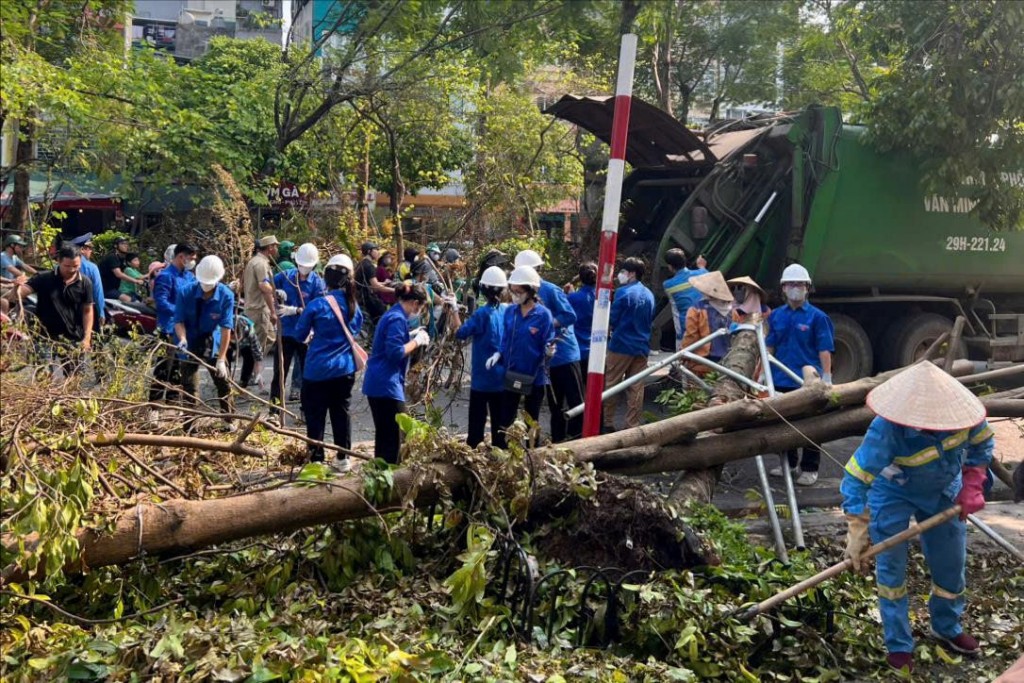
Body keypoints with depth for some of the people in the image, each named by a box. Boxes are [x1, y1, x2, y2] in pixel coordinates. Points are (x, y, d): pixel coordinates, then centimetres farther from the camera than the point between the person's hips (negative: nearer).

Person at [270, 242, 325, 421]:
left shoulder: (318, 283, -9)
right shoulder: (286, 276, -1)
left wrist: (295, 310, -26)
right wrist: (276, 292, -11)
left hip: (306, 334, -2)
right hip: (285, 331, 2)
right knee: (280, 372, 6)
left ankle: (306, 408, 24)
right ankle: (275, 411, 13)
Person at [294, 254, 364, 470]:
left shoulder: (317, 305, -14)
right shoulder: (353, 305, 0)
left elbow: (300, 333, -3)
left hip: (318, 369, -4)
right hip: (345, 368, 4)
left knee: (315, 415, 5)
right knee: (341, 412, 14)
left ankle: (316, 459, 7)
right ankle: (343, 458, 20)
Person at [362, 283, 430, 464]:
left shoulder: (394, 314, 14)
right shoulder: (397, 319, -16)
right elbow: (395, 353, -23)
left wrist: (412, 335, 11)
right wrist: (417, 341, -12)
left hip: (378, 383, 11)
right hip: (386, 385, -11)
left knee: (383, 435, 18)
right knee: (394, 436, -5)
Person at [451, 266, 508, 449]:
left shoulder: (482, 314, -16)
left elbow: (461, 332, -16)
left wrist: (455, 310, -8)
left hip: (482, 376, -5)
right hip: (502, 376, 5)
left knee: (477, 418, 1)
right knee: (499, 417, 11)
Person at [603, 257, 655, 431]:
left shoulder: (623, 292, -12)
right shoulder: (649, 295, 8)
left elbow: (612, 320, -9)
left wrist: (616, 329, 10)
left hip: (621, 345, -6)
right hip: (642, 347, 6)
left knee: (611, 384, 5)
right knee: (636, 388, 7)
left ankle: (607, 422, 8)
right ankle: (633, 425, 9)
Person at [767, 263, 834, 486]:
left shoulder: (817, 317, -6)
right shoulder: (776, 315, 7)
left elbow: (824, 350, -8)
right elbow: (770, 347, 13)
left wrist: (827, 377, -13)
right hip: (781, 380, 5)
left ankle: (809, 469, 13)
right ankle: (789, 463, 29)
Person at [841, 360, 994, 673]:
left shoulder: (961, 412, -28)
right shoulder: (887, 430, -39)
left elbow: (982, 444, -4)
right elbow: (855, 480, -34)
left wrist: (972, 486, -12)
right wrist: (857, 535, -34)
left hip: (944, 491, 4)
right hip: (894, 494, -4)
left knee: (951, 564, 12)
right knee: (891, 567, -6)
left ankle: (947, 629, 38)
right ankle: (899, 645, 11)